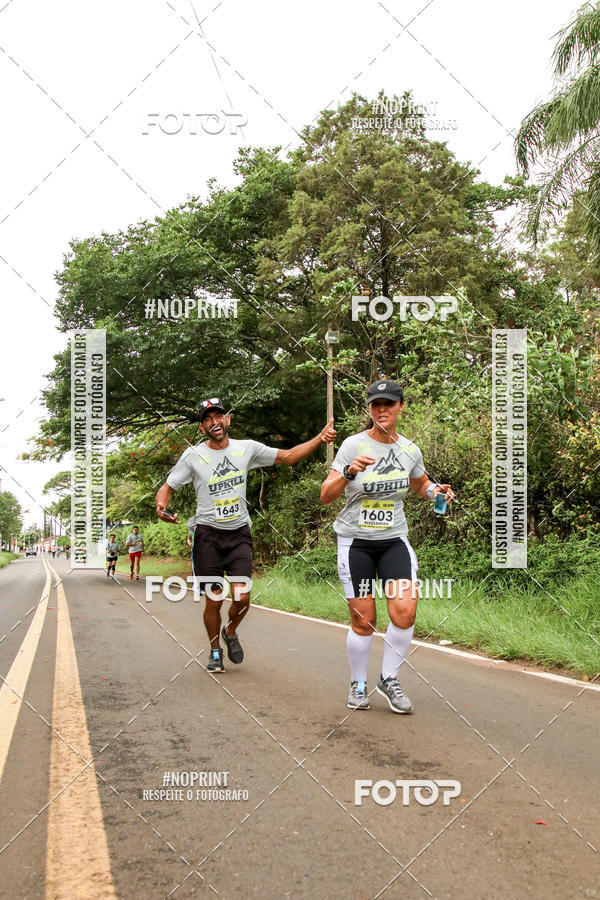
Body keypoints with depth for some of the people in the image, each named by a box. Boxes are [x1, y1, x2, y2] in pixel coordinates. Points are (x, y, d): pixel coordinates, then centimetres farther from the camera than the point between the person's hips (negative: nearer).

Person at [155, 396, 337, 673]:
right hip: (208, 534, -1)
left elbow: (288, 456, 7)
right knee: (214, 600, 0)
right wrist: (161, 506, -23)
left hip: (239, 533, 2)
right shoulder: (193, 456, -4)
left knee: (242, 597, -9)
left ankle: (231, 632, 25)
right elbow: (167, 487, 0)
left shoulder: (247, 448, 1)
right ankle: (215, 651, 25)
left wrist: (320, 438, -5)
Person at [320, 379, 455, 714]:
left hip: (394, 540, 3)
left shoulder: (410, 450, 2)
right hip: (355, 541, -3)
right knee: (364, 621, -1)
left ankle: (389, 679, 9)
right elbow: (326, 495, -12)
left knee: (405, 610, -14)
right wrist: (348, 472, -30)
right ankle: (359, 685, 23)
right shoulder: (354, 445, -9)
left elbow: (421, 483, 23)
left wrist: (435, 490, 1)